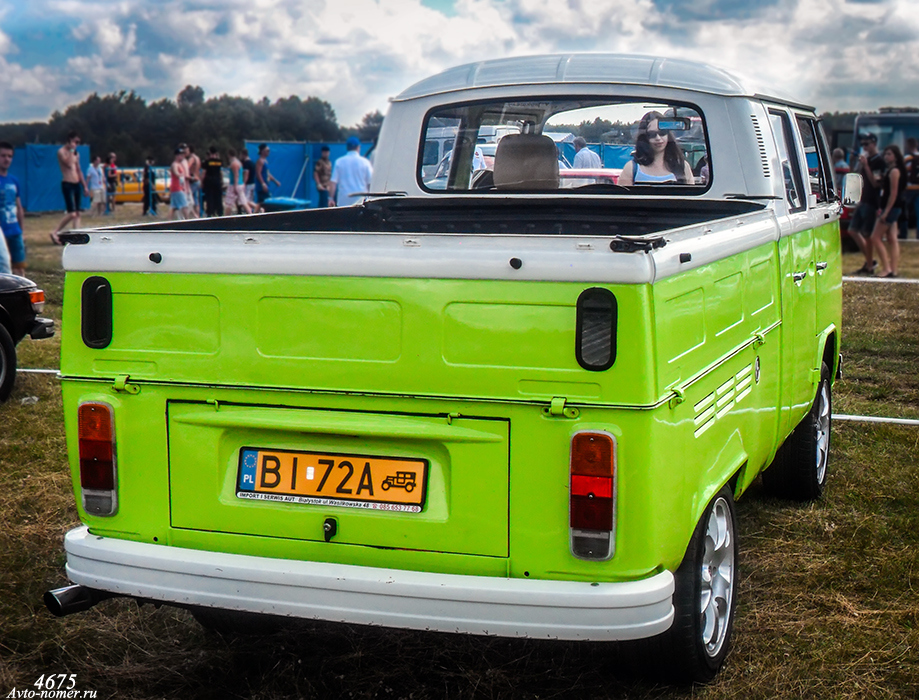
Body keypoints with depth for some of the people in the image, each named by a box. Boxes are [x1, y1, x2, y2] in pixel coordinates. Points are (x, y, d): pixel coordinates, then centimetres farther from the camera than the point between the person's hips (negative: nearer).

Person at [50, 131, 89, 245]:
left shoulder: (76, 154, 17)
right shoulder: (61, 151, -6)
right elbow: (68, 163, -22)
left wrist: (85, 186, 21)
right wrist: (71, 150, -14)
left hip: (77, 184, 8)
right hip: (67, 184, -8)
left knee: (77, 213, 4)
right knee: (71, 213, -15)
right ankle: (55, 233, -5)